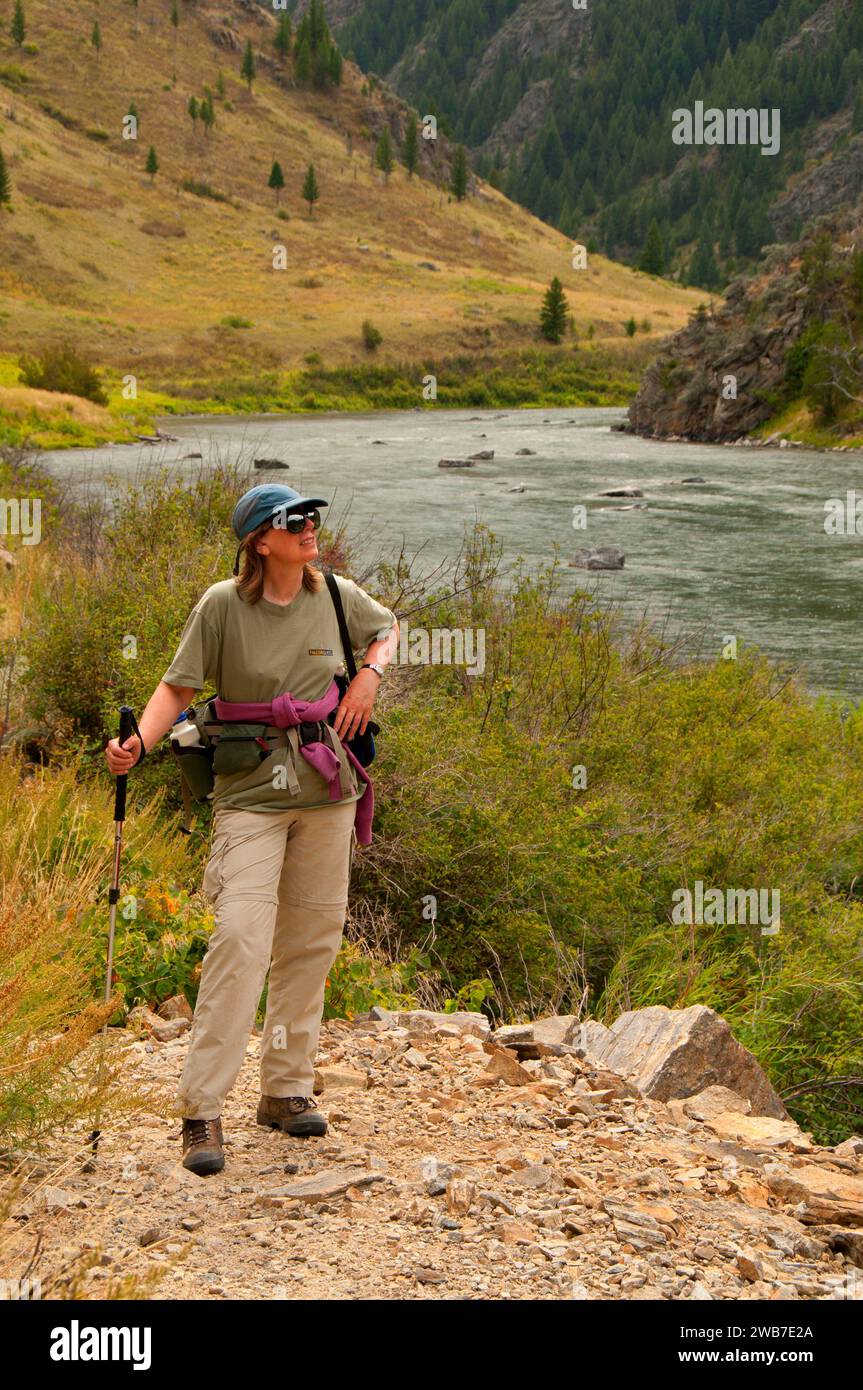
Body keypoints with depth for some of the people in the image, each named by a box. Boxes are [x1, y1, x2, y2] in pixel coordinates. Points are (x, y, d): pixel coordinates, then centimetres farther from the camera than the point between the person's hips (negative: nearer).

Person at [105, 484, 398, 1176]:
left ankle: (287, 1089, 22)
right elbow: (178, 686, -6)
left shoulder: (338, 596, 3)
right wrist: (138, 742, -23)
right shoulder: (223, 605, -8)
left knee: (310, 941, 8)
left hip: (328, 789, 4)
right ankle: (202, 1111, -9)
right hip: (251, 792, -4)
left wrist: (370, 674, 3)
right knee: (241, 938, -15)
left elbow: (387, 629, 23)